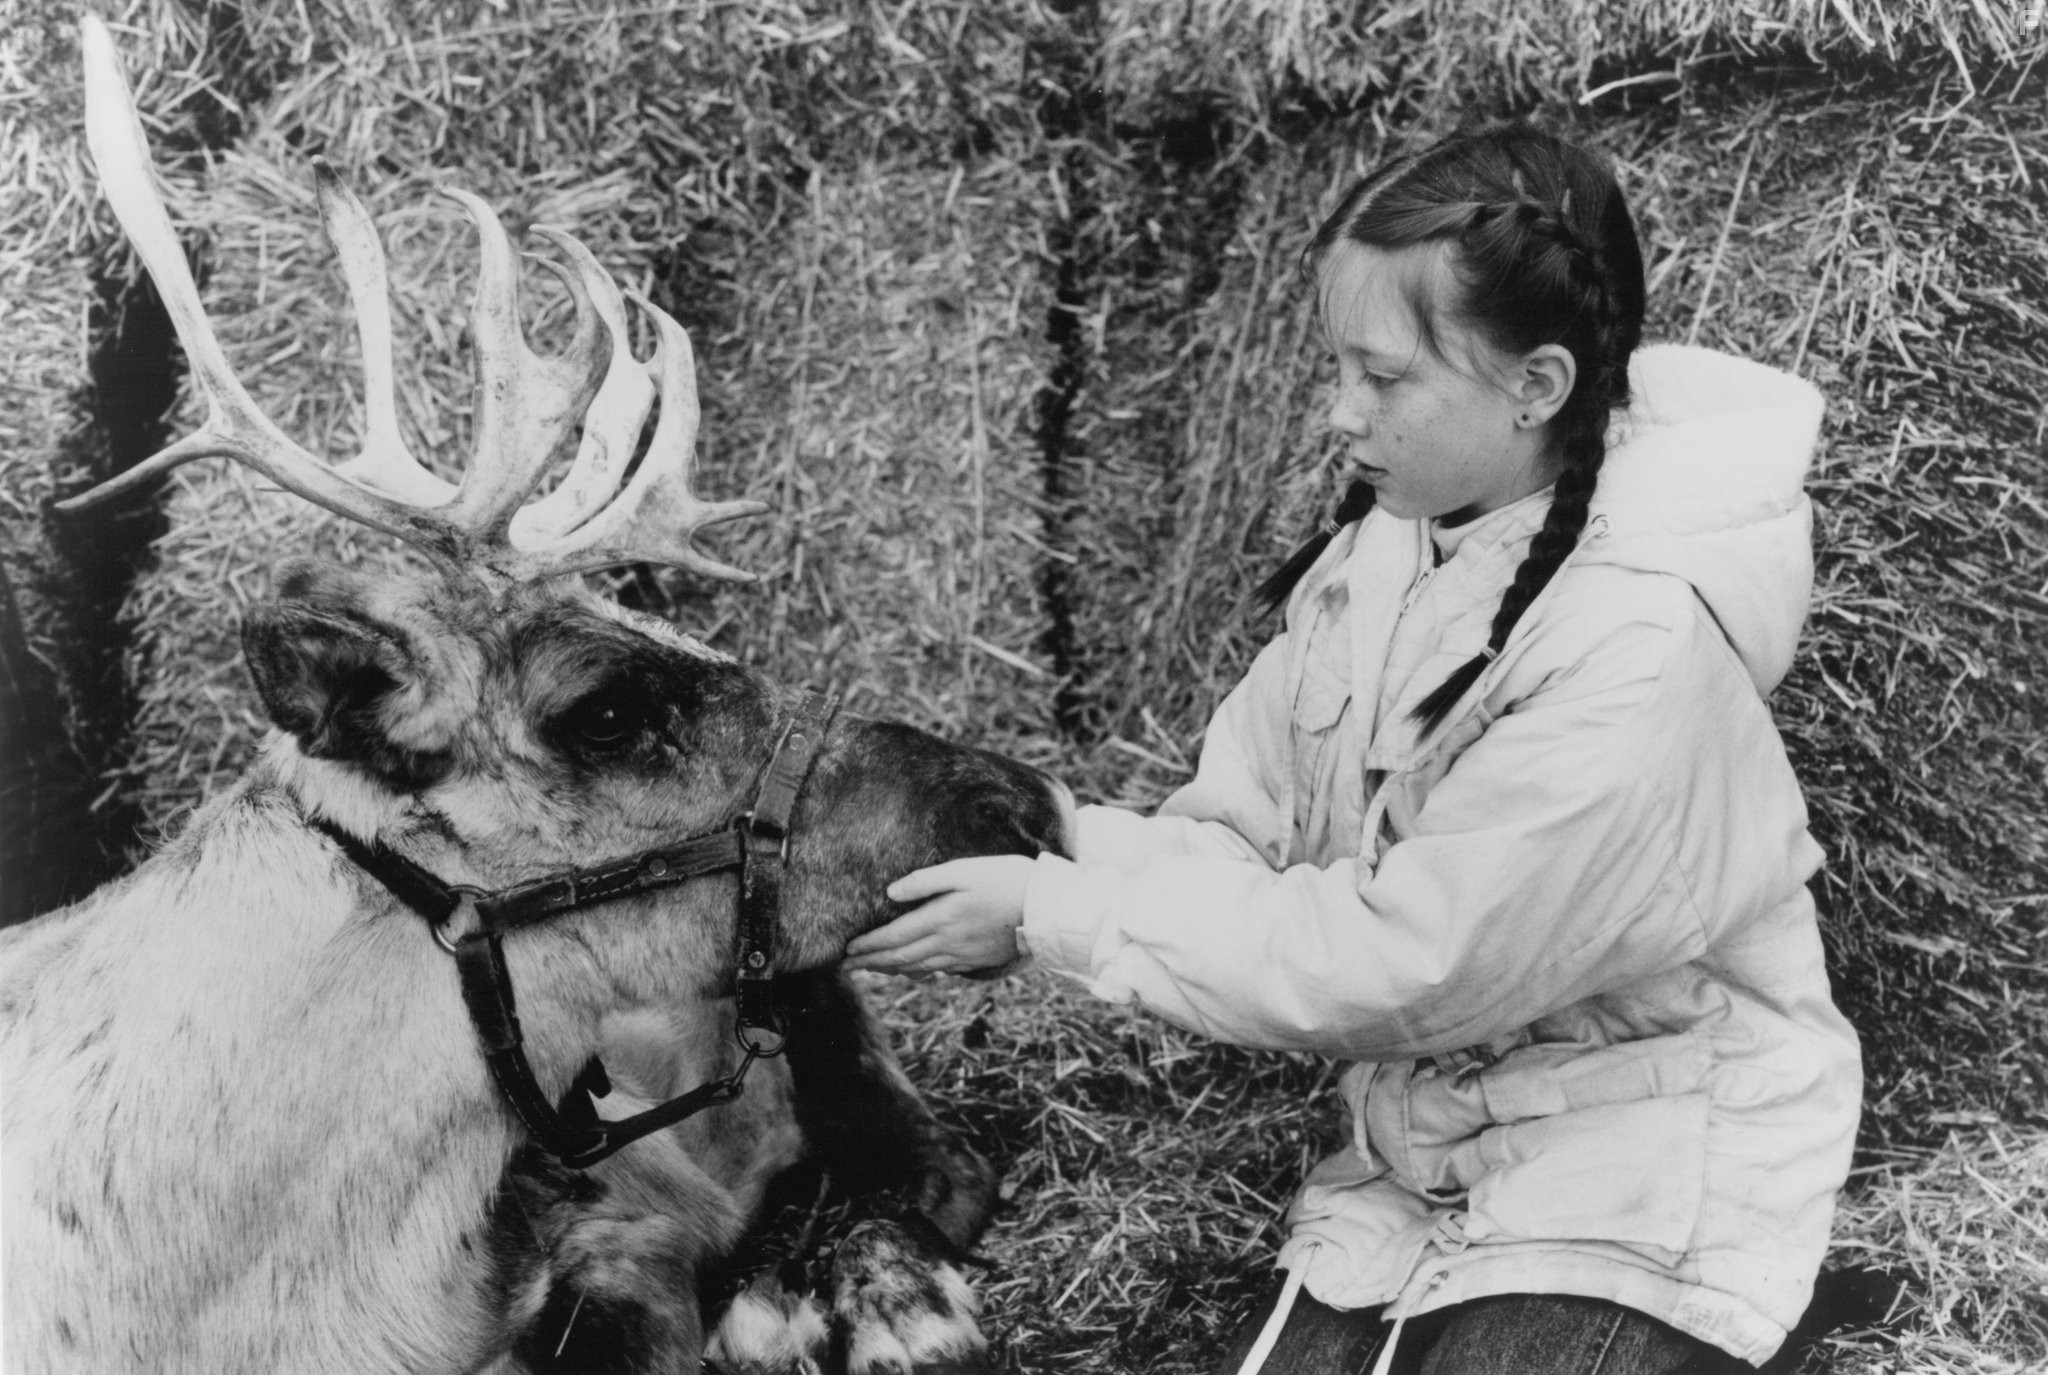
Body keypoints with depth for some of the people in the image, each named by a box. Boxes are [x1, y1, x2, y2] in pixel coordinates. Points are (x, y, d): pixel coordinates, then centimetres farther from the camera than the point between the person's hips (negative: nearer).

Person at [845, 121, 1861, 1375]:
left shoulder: (1637, 661, -25)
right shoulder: (1388, 541, -3)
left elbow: (1393, 964, -23)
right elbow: (1242, 831, 0)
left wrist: (1056, 917, -19)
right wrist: (1051, 849, -19)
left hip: (1643, 1187, -5)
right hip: (1422, 1163, 6)